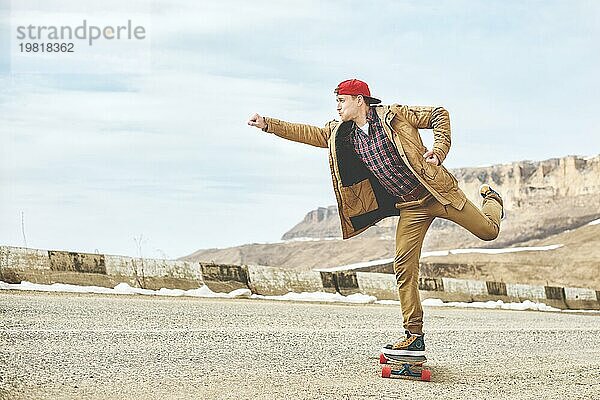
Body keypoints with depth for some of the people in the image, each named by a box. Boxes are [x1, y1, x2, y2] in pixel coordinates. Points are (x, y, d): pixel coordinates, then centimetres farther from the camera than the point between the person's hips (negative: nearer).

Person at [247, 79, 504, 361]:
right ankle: (414, 338, -2)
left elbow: (439, 115, -6)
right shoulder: (342, 133, 7)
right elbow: (310, 133, 8)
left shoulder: (394, 115, -10)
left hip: (435, 191, -4)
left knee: (488, 231, 3)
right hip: (409, 207, 4)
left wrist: (439, 150, -19)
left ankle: (491, 199, 41)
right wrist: (268, 124, 2)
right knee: (404, 266, -8)